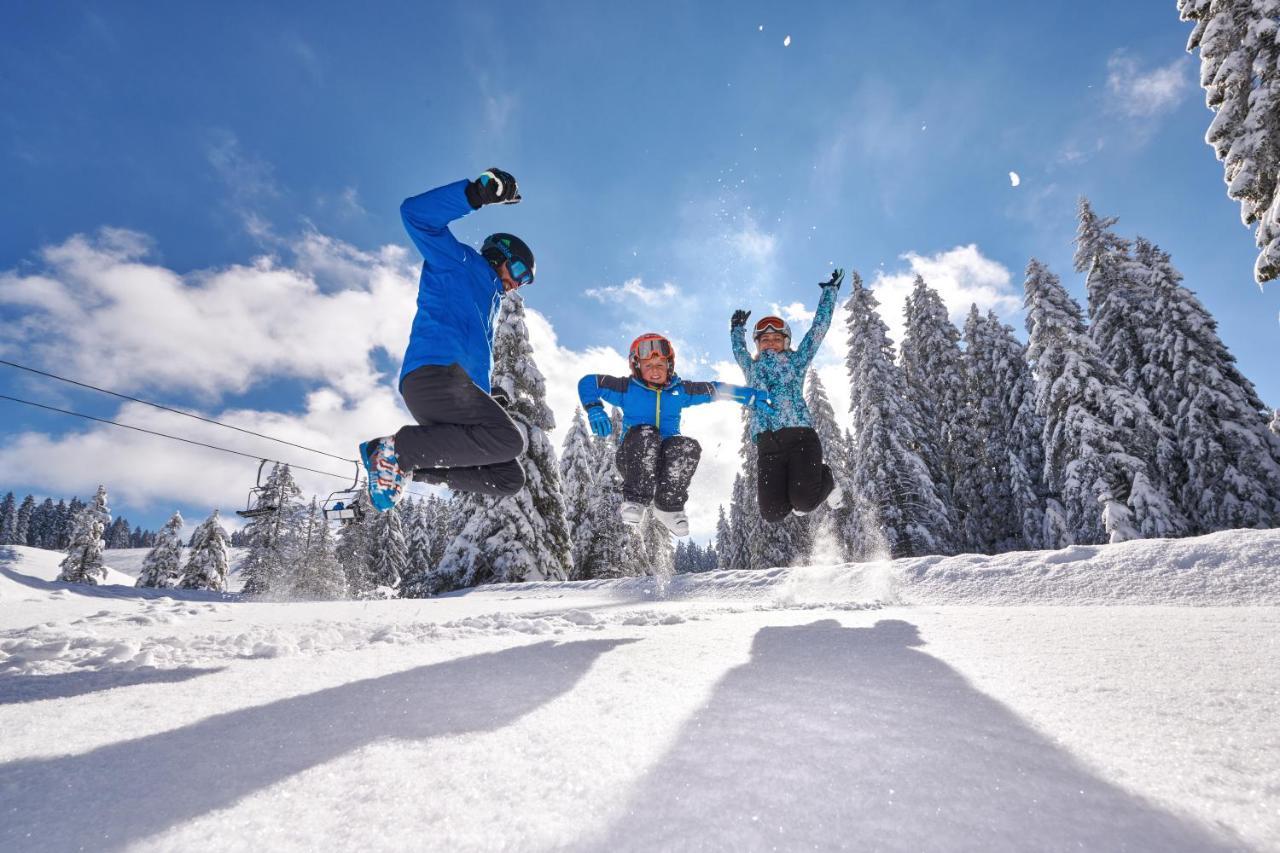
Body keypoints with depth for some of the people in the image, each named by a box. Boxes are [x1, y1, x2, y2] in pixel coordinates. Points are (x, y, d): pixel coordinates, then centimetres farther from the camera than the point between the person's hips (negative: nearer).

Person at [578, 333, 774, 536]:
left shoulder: (680, 390, 8)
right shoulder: (627, 388, 0)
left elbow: (716, 389, 15)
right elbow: (588, 382, -1)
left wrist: (752, 396, 11)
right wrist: (594, 409, -19)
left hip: (668, 461, 2)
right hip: (633, 458, -2)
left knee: (689, 446, -29)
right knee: (646, 434, -34)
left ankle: (668, 506, -13)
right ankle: (635, 501, -23)